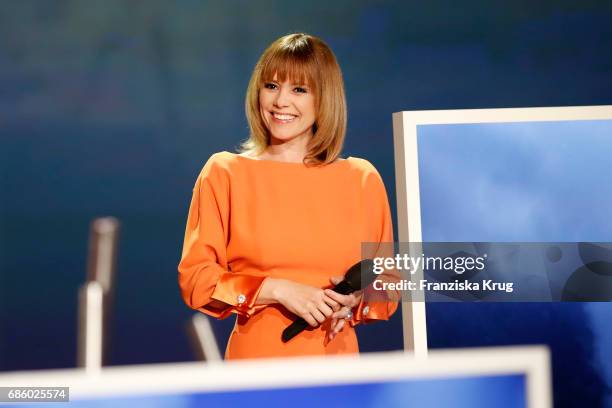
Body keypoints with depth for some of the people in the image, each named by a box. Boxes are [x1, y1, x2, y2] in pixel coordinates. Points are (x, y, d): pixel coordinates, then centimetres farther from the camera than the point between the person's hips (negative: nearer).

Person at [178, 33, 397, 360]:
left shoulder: (362, 179, 5)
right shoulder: (224, 173, 1)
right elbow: (195, 277, -2)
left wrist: (354, 299, -9)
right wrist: (276, 290, -13)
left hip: (337, 358, 2)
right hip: (254, 358, -1)